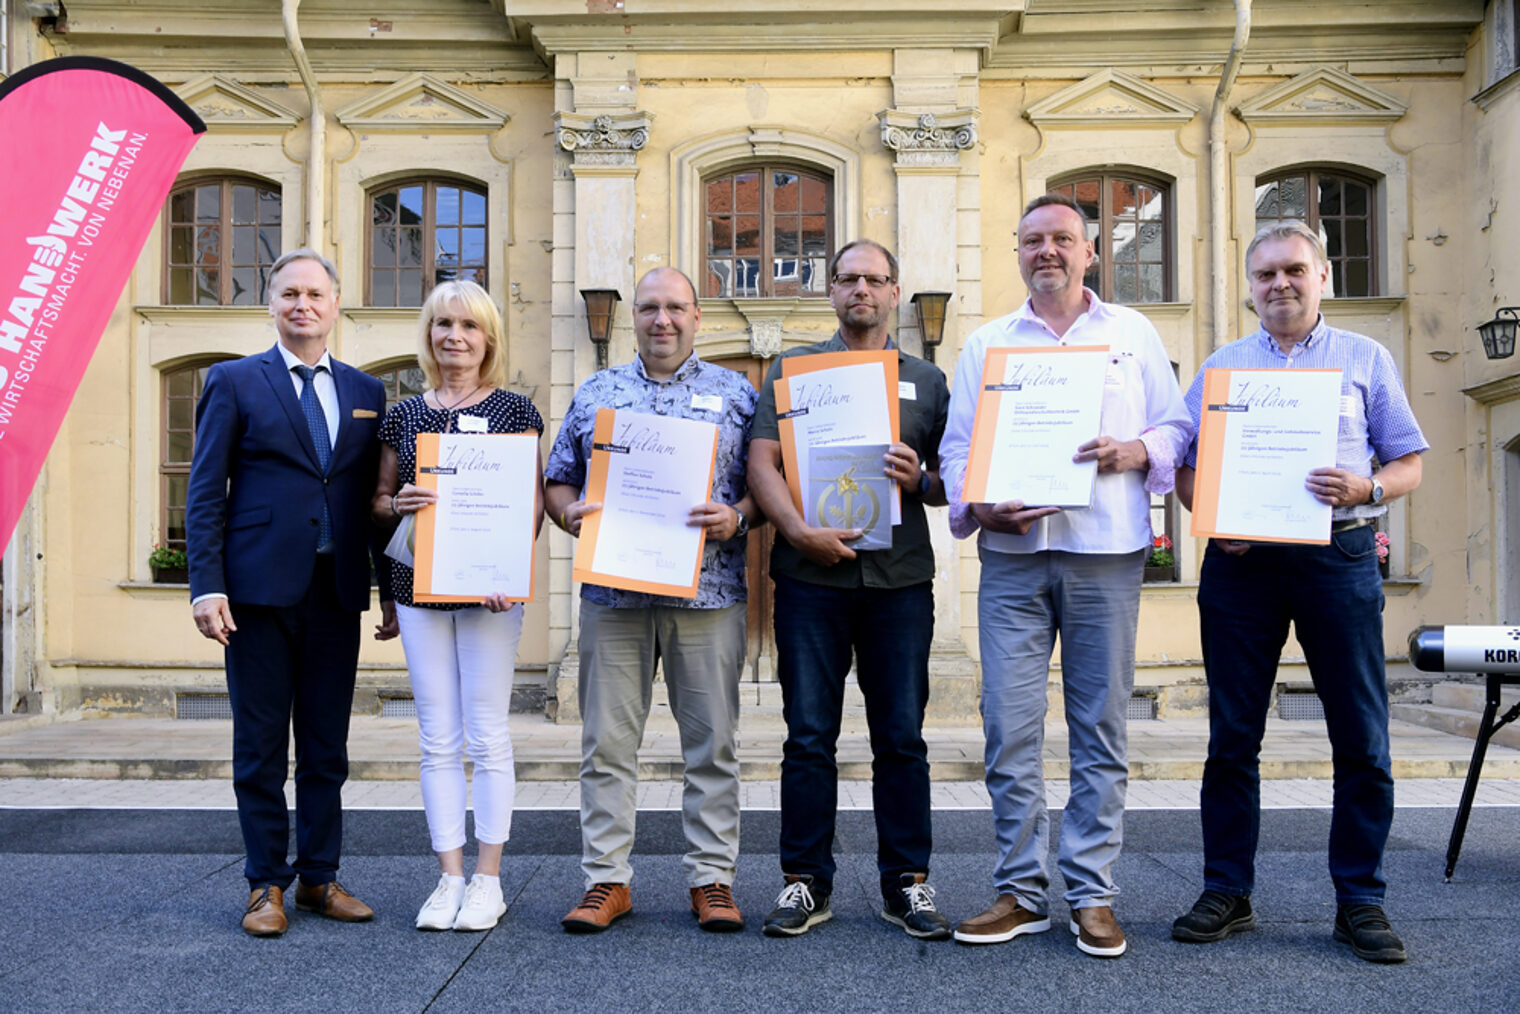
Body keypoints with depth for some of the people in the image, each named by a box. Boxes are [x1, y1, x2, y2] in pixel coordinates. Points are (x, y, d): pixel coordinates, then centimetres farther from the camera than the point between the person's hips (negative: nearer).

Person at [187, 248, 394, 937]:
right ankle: (266, 884, 17)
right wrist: (206, 585, -10)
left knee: (327, 745, 9)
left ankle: (319, 878, 21)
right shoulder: (234, 382, 3)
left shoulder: (365, 391, 12)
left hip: (337, 592, 3)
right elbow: (205, 492, -1)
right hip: (259, 590, -3)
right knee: (261, 746, 5)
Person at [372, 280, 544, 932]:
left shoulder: (514, 411, 2)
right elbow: (378, 500, 14)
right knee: (437, 739, 6)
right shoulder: (404, 416, 10)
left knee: (487, 736, 2)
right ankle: (449, 877, 15)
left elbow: (533, 501, -1)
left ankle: (488, 879, 13)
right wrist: (397, 505, -9)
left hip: (488, 587, -3)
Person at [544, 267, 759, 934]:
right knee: (606, 741, 4)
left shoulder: (737, 393, 10)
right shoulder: (595, 393, 15)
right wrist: (569, 512, -4)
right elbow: (556, 479, 17)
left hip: (707, 593, -1)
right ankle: (606, 879, 14)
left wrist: (737, 518, -12)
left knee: (712, 742, 3)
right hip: (612, 593, 2)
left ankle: (712, 879, 14)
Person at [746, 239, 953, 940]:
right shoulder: (792, 369, 11)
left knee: (901, 736, 5)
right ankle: (805, 881, 14)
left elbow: (952, 483, 13)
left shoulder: (926, 379, 15)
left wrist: (920, 479, -10)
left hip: (900, 576, 1)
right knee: (809, 736, 3)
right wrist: (801, 531, -15)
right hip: (811, 574, -1)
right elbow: (762, 462, 0)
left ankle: (907, 881, 16)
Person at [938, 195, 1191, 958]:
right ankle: (1021, 891, 11)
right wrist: (978, 507, -8)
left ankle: (1091, 894, 13)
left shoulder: (1132, 333, 14)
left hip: (1105, 552, 0)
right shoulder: (986, 343, 15)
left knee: (1100, 728, 3)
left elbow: (1177, 429, 11)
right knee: (1009, 727, -2)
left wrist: (1133, 451, -10)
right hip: (1012, 555, 1)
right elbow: (956, 445, 10)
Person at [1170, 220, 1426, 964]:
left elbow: (1409, 465, 7)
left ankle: (1359, 900, 13)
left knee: (1362, 737, 0)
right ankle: (1227, 892, 14)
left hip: (1338, 558, -1)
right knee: (1232, 735, 4)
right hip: (1240, 560, 1)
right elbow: (1186, 468, 11)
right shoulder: (1220, 366, 14)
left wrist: (1365, 489, -14)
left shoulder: (1366, 359, 11)